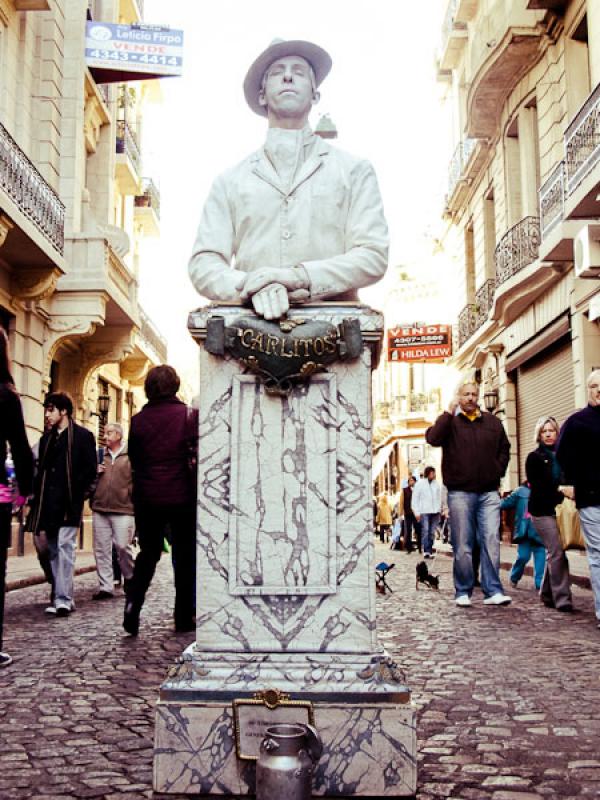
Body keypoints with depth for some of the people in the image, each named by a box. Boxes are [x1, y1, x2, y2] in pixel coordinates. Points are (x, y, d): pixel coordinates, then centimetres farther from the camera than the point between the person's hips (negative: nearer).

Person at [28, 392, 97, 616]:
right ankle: (62, 596, 17)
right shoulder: (46, 439, 18)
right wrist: (38, 499, 8)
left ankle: (63, 599, -9)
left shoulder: (83, 436, -1)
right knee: (53, 551, 9)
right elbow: (41, 470, 18)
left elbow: (90, 471, -5)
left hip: (69, 505, -7)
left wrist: (76, 495, -11)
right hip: (48, 505, 7)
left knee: (64, 548, -10)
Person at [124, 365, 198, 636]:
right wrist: (196, 491, -2)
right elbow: (196, 458, -11)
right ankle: (184, 617, 13)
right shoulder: (189, 415, -7)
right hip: (182, 496, -2)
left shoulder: (138, 420, 2)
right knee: (185, 557, 9)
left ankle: (133, 602, -4)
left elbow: (134, 460, 8)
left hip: (147, 498, 3)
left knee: (147, 554, 16)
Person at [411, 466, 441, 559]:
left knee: (432, 532, 4)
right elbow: (415, 499, 2)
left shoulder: (437, 484, 11)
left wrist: (439, 510, 6)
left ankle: (430, 551, 9)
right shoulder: (420, 484, 2)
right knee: (425, 531, -12)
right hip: (424, 512, -3)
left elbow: (439, 498, 15)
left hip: (435, 512, 3)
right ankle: (426, 551, -13)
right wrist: (417, 512, -4)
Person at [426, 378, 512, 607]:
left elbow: (504, 448, 22)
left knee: (491, 543, -2)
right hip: (460, 492, -2)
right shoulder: (449, 421, 4)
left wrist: (497, 472, 10)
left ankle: (493, 591, 2)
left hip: (488, 492, 3)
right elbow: (433, 438, -15)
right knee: (462, 546, 2)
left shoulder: (492, 422, 13)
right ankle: (463, 592, 10)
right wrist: (450, 411, -15)